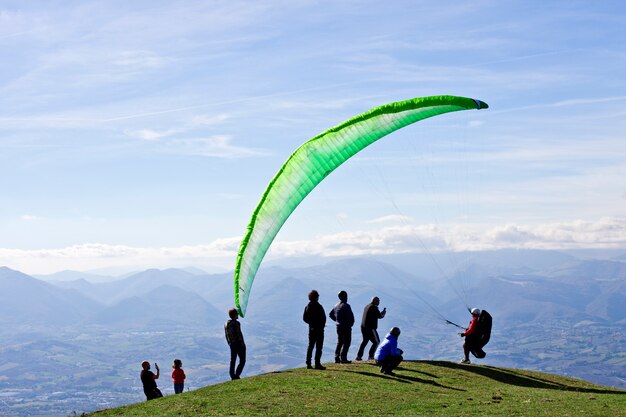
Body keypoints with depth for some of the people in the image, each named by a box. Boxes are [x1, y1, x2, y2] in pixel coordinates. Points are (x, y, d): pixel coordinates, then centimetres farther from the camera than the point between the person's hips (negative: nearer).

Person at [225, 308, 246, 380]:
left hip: (232, 344, 7)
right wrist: (243, 344, -11)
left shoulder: (226, 324, 6)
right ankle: (237, 375, -8)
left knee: (233, 360, 12)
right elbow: (239, 335, -19)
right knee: (242, 360, 2)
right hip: (239, 344, -7)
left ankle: (233, 376, 12)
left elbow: (226, 335, 11)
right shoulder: (236, 323, -17)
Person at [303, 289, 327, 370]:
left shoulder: (307, 306, 6)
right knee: (319, 347, -2)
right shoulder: (318, 306, -15)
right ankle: (317, 364, -4)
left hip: (311, 329, 7)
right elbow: (323, 318, -15)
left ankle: (308, 364, 11)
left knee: (310, 346, 12)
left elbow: (304, 318, 10)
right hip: (319, 329, -7)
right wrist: (322, 324, 2)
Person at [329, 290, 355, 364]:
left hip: (338, 326, 8)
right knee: (346, 342, -2)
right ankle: (343, 358, -7)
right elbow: (351, 317, -20)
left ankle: (337, 358, 12)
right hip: (346, 326, -8)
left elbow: (330, 314, 16)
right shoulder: (346, 306, -16)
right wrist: (351, 324, -4)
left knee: (339, 342, 14)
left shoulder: (336, 305, 8)